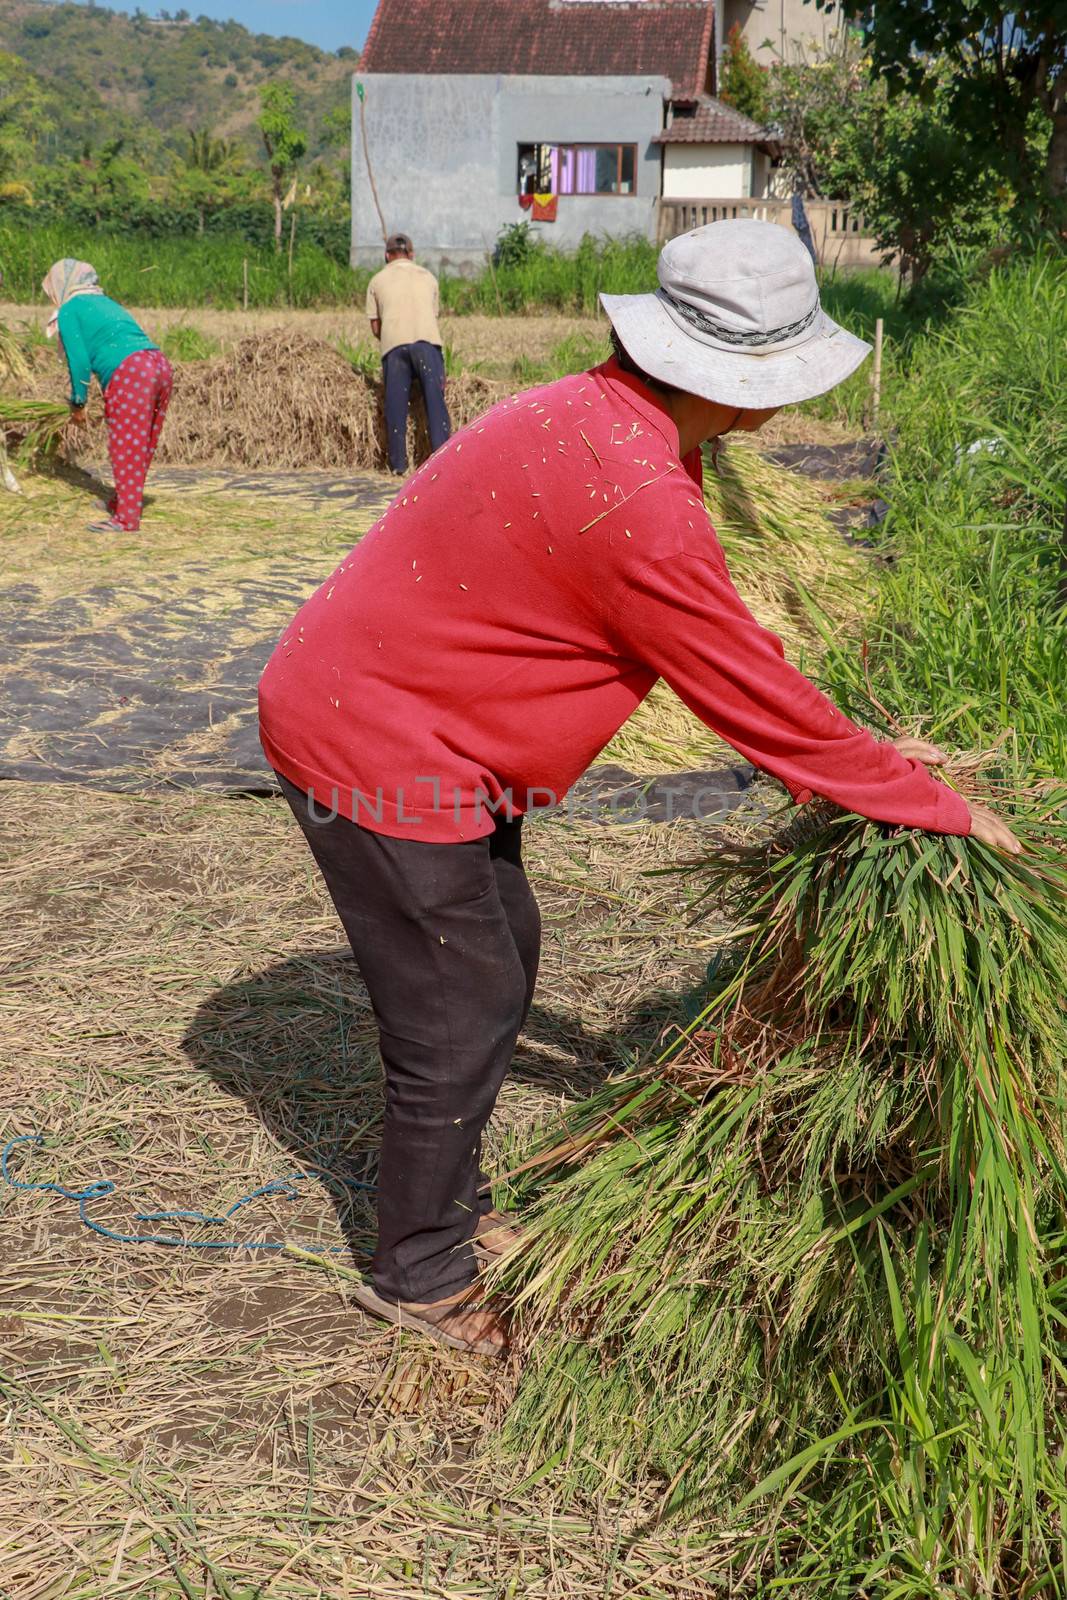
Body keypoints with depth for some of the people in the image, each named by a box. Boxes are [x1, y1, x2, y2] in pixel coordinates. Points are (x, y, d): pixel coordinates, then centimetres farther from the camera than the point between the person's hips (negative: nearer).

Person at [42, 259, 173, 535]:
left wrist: (78, 404, 13)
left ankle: (127, 519, -1)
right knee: (140, 446, 16)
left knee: (126, 447, -2)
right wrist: (109, 403, 34)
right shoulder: (107, 303, 30)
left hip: (130, 373, -8)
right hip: (160, 365, 8)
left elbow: (79, 360, 1)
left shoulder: (69, 310, 7)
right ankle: (121, 503, 29)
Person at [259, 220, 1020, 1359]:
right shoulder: (632, 499, -28)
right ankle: (420, 1276, 26)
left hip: (376, 708, 10)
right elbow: (745, 692, -20)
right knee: (461, 1019, 2)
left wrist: (857, 749, 13)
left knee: (500, 958, 20)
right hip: (377, 754, -10)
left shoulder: (596, 418, 6)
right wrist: (934, 805, -8)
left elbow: (727, 637, 13)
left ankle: (446, 1205, 40)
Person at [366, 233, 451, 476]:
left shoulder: (378, 280, 19)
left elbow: (375, 327, 17)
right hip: (427, 339, 0)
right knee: (435, 400, 0)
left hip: (393, 343, 0)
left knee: (396, 405, 3)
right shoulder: (427, 276, 23)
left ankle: (399, 465, 3)